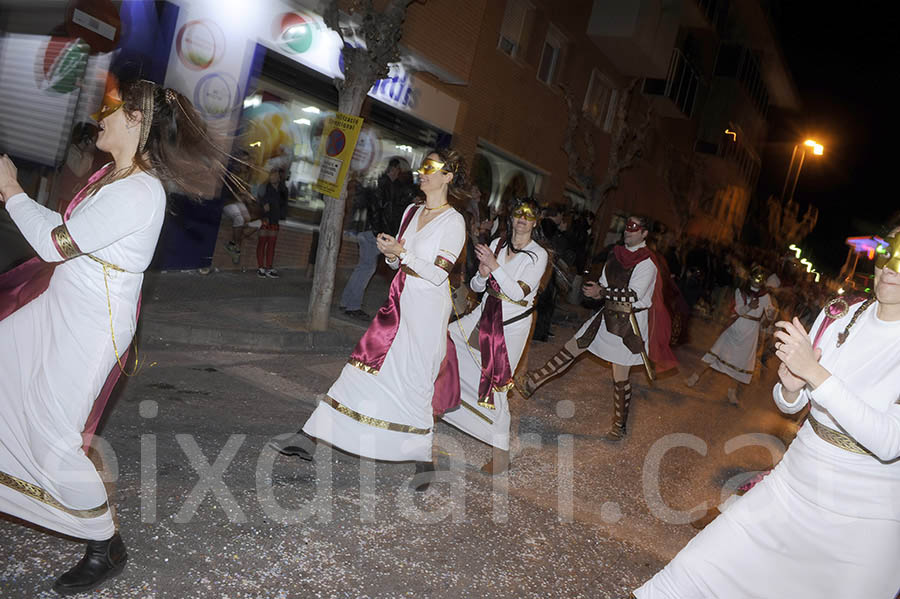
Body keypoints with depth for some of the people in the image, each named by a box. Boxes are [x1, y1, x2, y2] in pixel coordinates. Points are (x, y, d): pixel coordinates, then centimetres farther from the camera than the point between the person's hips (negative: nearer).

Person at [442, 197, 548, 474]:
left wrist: (495, 266, -25)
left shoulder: (538, 255, -9)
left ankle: (501, 455, 5)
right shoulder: (497, 244, 5)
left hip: (512, 326, -6)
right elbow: (476, 287, 8)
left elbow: (519, 293, -19)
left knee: (495, 386, -5)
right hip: (484, 316, 6)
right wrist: (482, 275, -15)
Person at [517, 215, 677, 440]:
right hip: (608, 316, 6)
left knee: (620, 376, 3)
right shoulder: (617, 254, 8)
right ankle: (532, 381, 12)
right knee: (572, 348, 4)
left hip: (629, 322, -6)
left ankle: (619, 426, 19)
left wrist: (601, 292, -18)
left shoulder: (647, 263, -14)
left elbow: (634, 295, -19)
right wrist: (598, 290, -9)